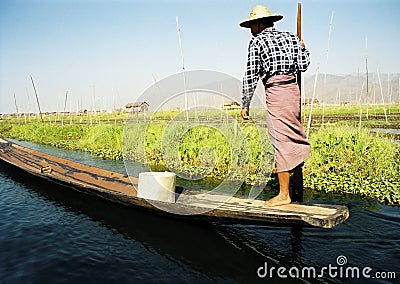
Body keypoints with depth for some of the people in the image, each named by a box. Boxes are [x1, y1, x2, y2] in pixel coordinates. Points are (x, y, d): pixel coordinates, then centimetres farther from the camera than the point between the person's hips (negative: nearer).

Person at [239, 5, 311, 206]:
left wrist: (245, 104, 0)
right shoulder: (290, 37, 15)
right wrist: (303, 49, 29)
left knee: (281, 142, -4)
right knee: (292, 138, 18)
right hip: (293, 89, 7)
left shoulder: (257, 41, -1)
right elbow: (302, 66, 9)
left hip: (275, 92, -7)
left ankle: (283, 194, 2)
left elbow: (250, 76, -5)